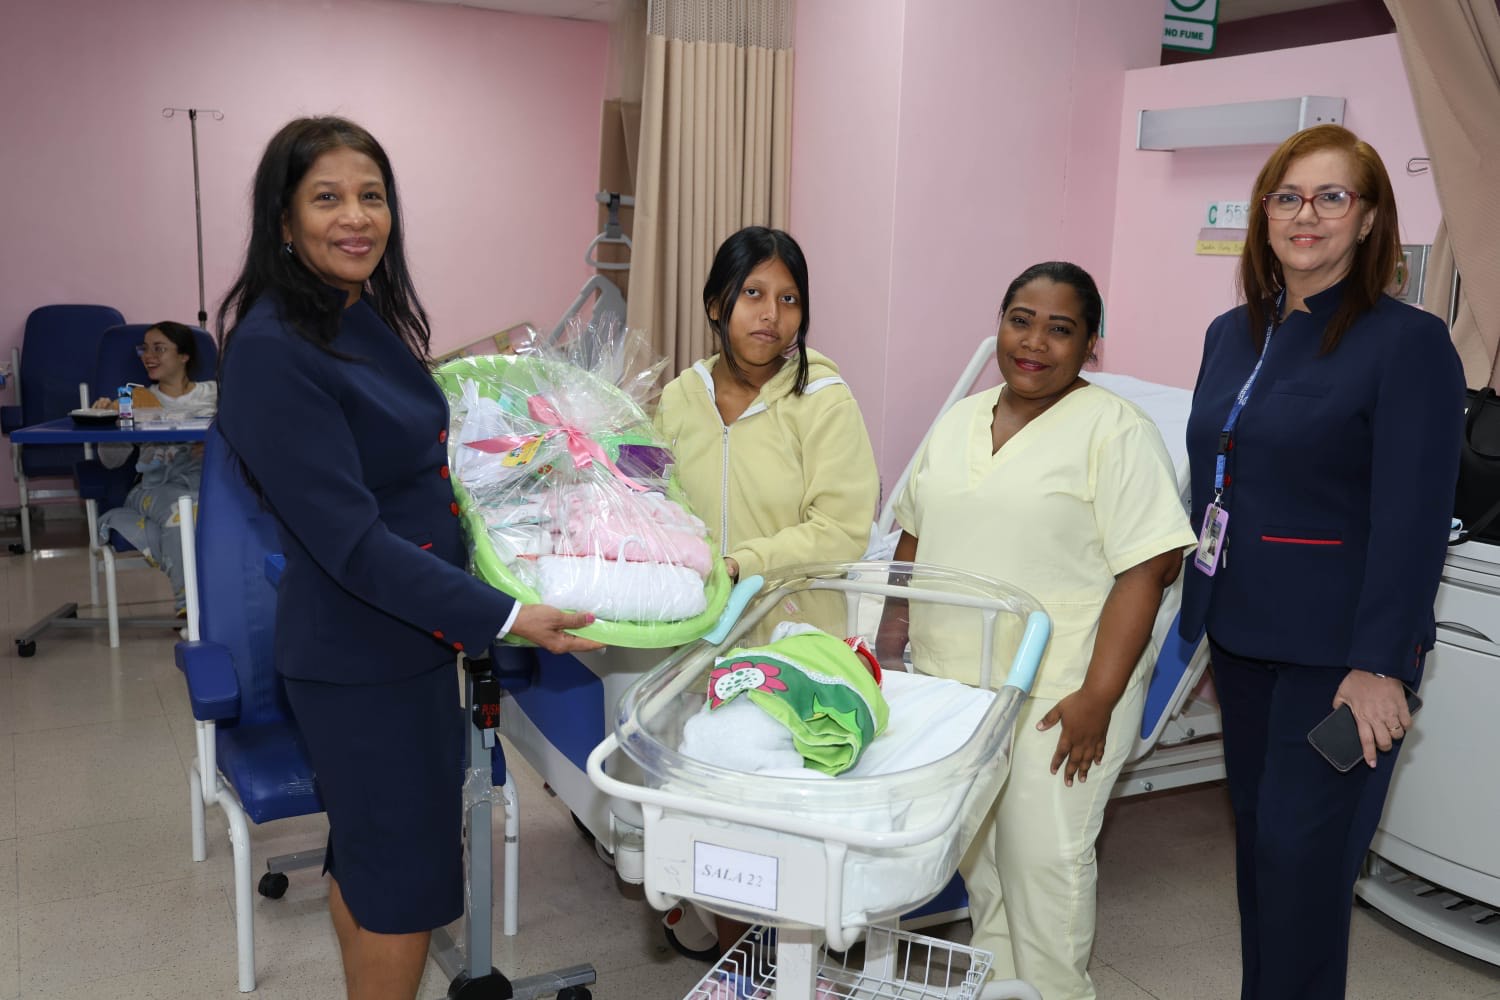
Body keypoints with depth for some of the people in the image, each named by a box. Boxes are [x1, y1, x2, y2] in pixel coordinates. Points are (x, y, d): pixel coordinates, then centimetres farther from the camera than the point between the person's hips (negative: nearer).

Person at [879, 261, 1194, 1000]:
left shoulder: (1115, 431, -10)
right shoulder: (959, 420, 9)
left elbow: (1148, 569, -15)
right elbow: (915, 538, 16)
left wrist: (1097, 698, -19)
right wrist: (889, 643, 10)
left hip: (1057, 692, -6)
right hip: (950, 679, 6)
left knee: (1045, 856, 1)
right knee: (977, 845, 16)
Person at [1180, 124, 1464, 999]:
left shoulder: (1409, 344, -9)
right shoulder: (1233, 335, 9)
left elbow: (1414, 520, -15)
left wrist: (1380, 664, -19)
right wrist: (1202, 615, 15)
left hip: (1336, 648, -6)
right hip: (1242, 633, 6)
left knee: (1301, 853, -2)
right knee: (1258, 838, 15)